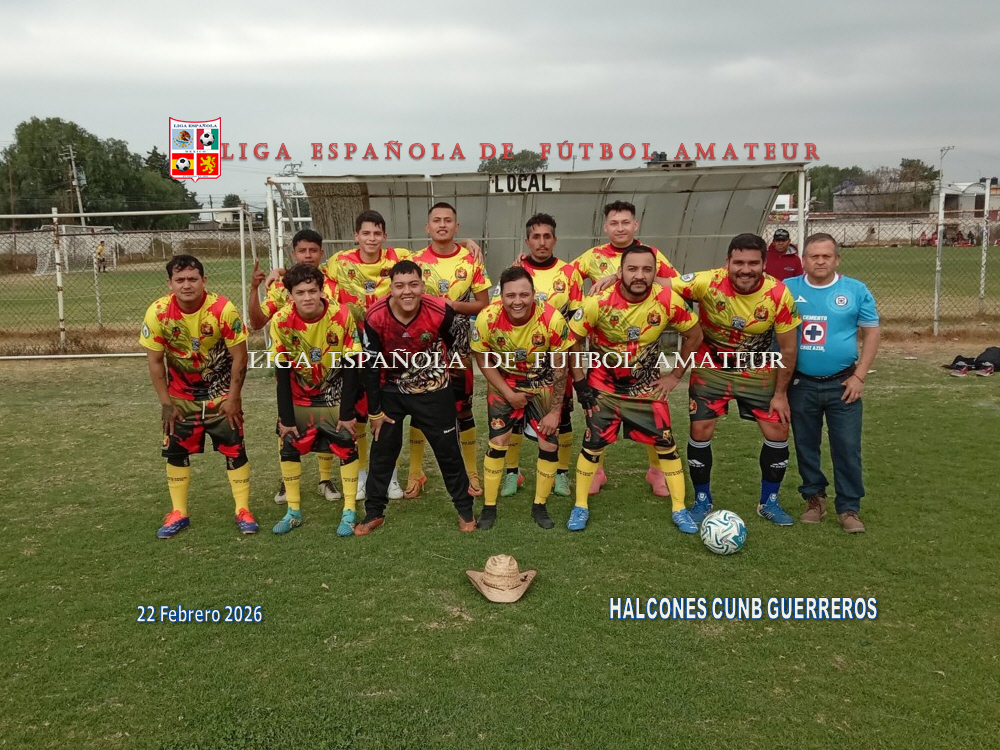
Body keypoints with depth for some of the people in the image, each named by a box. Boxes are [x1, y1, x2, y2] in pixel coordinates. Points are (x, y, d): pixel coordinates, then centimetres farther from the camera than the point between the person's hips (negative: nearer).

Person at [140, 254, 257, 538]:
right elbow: (154, 360, -7)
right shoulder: (158, 313, -18)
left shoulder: (223, 309, -24)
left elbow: (239, 356, -14)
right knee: (176, 451, 5)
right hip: (181, 395, 2)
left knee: (234, 450, -2)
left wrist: (233, 398, -11)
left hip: (221, 394, -2)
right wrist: (166, 403, -7)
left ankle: (243, 511, 11)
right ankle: (178, 513, 20)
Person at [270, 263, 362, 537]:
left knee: (346, 446, -10)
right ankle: (293, 511, 14)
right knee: (288, 446, -1)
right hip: (298, 395, 2)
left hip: (334, 394, -1)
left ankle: (349, 512, 1)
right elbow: (282, 373, -13)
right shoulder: (281, 321, -20)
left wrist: (348, 413, -15)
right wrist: (286, 418, -12)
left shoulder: (342, 315, -23)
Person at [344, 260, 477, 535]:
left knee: (448, 451, 6)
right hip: (392, 391, 1)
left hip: (434, 390, -1)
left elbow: (456, 343, -1)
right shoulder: (375, 318, -21)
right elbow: (370, 365, -11)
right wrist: (375, 411, -5)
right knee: (381, 451, 5)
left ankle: (465, 510, 22)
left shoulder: (441, 311, -23)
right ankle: (374, 513, 21)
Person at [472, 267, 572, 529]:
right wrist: (509, 394, -12)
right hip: (504, 383, 0)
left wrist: (555, 411, -12)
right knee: (497, 442, -4)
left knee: (550, 444, -3)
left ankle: (540, 506, 18)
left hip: (543, 384, 0)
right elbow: (483, 360, -8)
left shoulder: (552, 319, -30)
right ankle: (489, 507, 14)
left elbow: (559, 368, -16)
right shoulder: (487, 318, -27)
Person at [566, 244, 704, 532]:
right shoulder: (599, 302, -23)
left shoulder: (668, 301, -19)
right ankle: (580, 507, 19)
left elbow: (694, 335, -1)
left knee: (666, 443, 2)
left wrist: (676, 375, -1)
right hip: (604, 386, -1)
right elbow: (572, 338, -10)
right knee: (593, 444, 1)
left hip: (647, 386, 1)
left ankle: (679, 510, 18)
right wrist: (580, 382, -9)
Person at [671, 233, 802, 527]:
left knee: (778, 432, 0)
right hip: (712, 368, -1)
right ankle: (702, 501, 18)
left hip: (758, 371, 1)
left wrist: (780, 394, -6)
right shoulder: (708, 283, -26)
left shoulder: (778, 294, -20)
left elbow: (788, 349, -10)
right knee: (700, 432, -4)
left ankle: (769, 503, 22)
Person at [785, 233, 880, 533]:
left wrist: (859, 376, -5)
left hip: (842, 384, -1)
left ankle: (849, 508, 15)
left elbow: (871, 333, 2)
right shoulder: (787, 289, -1)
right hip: (801, 384, 1)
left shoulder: (856, 290, -1)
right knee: (806, 446, 12)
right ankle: (814, 498, 29)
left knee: (847, 448, 2)